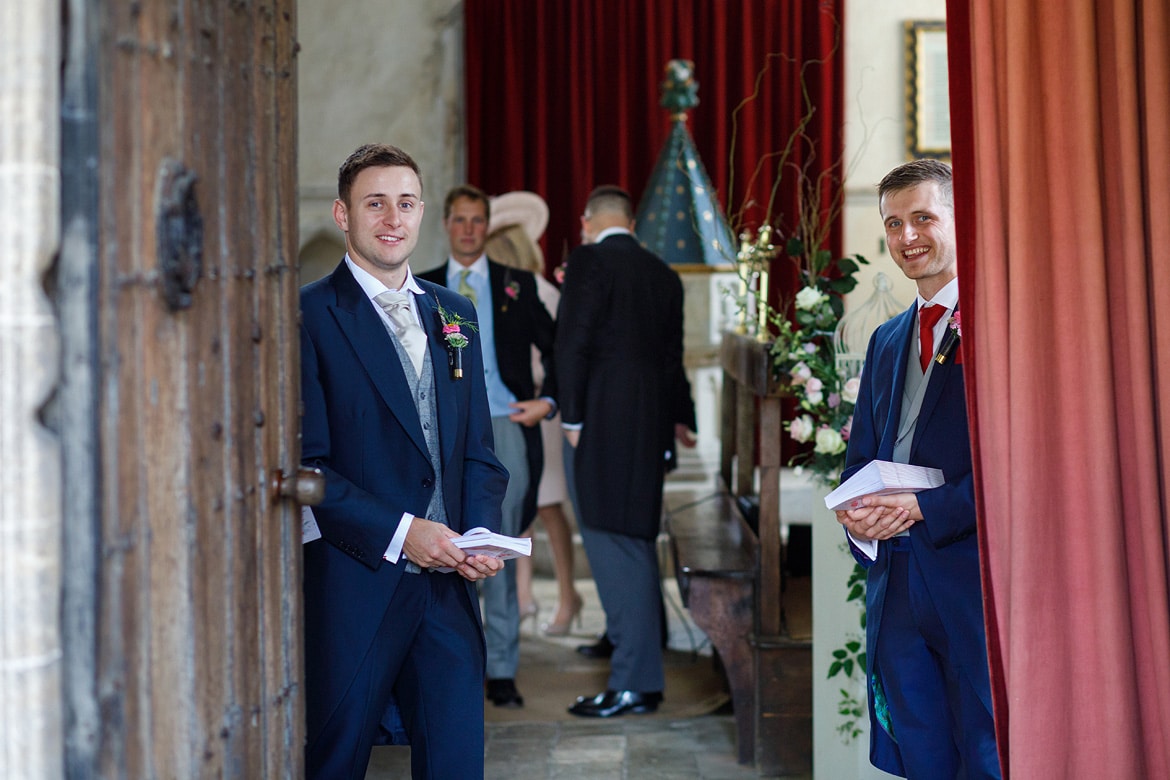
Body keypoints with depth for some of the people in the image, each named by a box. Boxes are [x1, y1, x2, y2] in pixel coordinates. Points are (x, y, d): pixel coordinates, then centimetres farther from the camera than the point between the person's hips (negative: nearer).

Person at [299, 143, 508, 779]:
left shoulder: (453, 315, 15)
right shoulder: (308, 316, -5)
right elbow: (304, 464, -11)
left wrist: (482, 531, -2)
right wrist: (400, 532, -17)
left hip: (448, 584, 5)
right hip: (353, 585, -5)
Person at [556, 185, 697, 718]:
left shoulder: (589, 260, -6)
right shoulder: (663, 274, 17)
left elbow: (573, 343, -13)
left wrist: (571, 418, -7)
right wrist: (680, 417, 37)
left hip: (600, 427, -8)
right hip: (649, 429, 8)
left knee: (614, 549, -7)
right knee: (637, 545, 13)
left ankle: (631, 685, -8)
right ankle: (642, 679, 18)